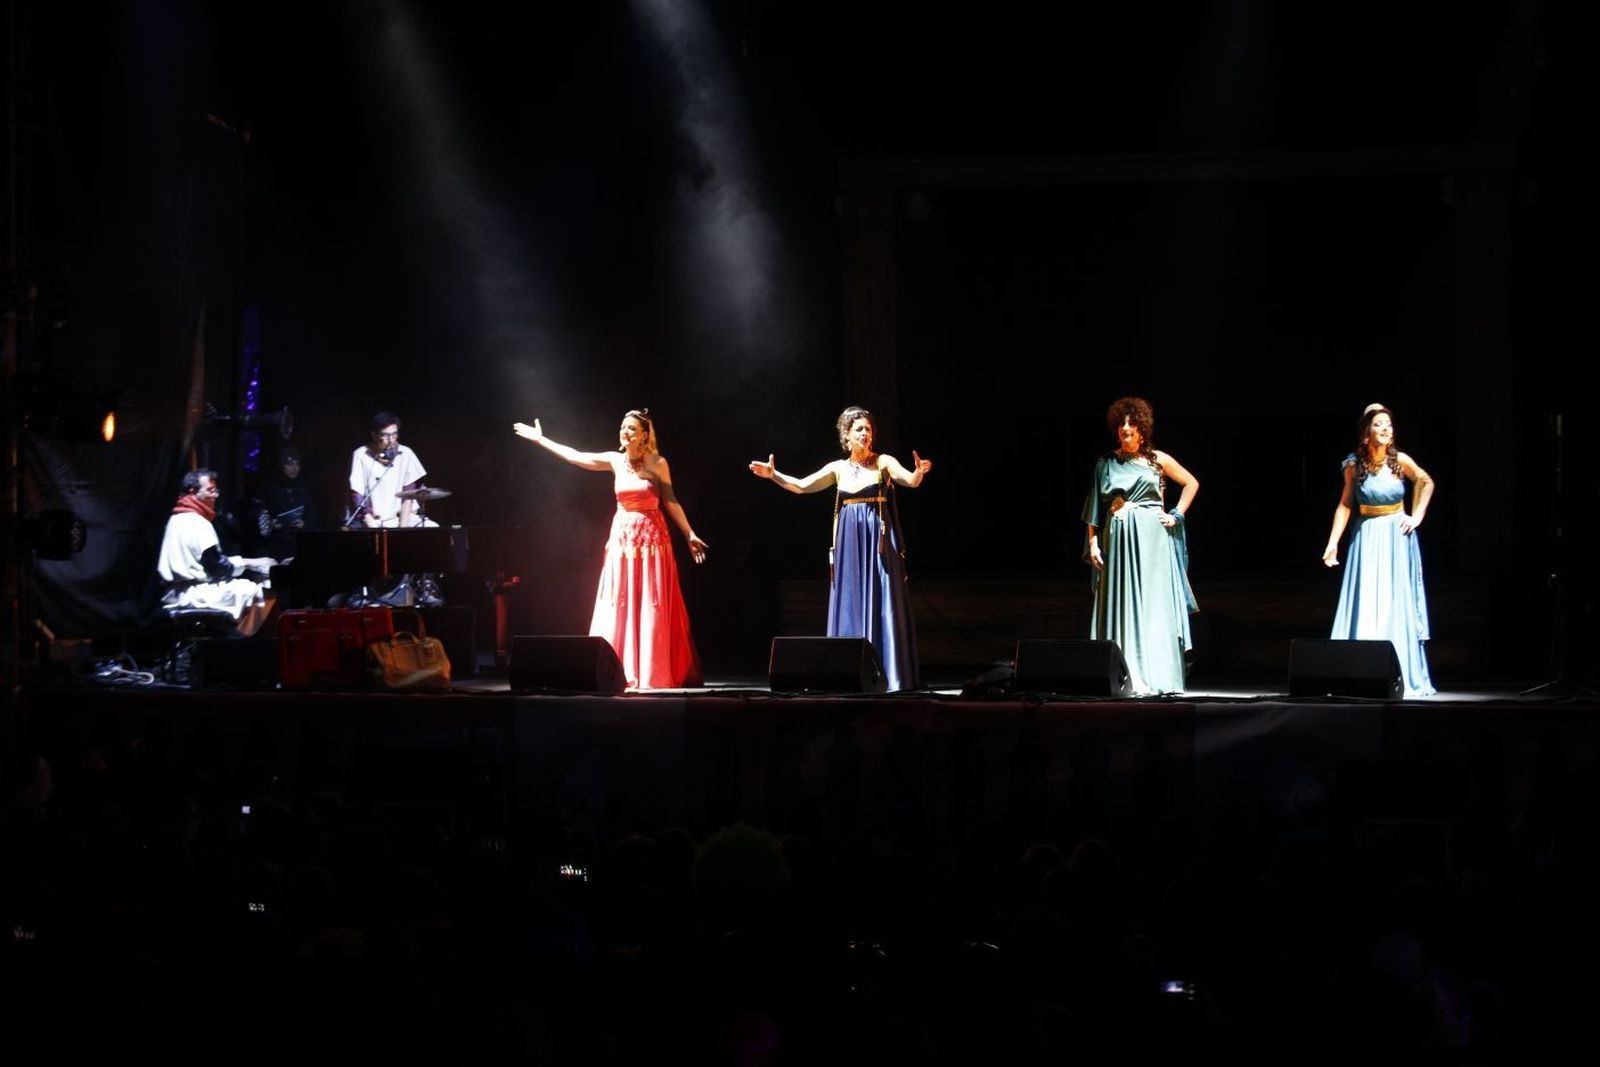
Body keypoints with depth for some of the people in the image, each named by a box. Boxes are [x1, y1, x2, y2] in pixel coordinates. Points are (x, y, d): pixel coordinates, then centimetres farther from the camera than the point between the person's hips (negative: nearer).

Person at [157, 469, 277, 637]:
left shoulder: (177, 519, 15)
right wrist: (249, 563, -4)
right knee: (256, 591, -11)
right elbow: (217, 566, -15)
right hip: (193, 594, -10)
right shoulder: (197, 523, -15)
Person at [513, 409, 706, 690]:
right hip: (623, 537, 3)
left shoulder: (658, 463, -4)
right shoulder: (615, 461, 4)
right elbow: (575, 457, 9)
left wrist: (690, 535, -2)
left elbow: (671, 502, 1)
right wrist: (540, 439, 11)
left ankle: (653, 673, -1)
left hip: (652, 538, -3)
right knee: (620, 606, 2)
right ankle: (623, 672, 5)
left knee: (651, 607, -4)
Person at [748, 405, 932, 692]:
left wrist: (919, 472, -39)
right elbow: (801, 486, 8)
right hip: (849, 543, 4)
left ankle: (890, 674, -6)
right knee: (850, 606, 3)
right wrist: (773, 475, -5)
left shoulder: (883, 462, -1)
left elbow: (910, 481, -17)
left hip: (878, 541, -4)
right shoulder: (838, 468, 9)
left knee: (882, 605, -6)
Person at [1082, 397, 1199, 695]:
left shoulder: (1157, 460, 5)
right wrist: (1093, 543, 2)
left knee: (1152, 604, -4)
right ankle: (1123, 678, -1)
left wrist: (1176, 515, 4)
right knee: (1120, 606, -1)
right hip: (1117, 539, 2)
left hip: (1152, 539, -2)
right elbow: (1095, 508, 9)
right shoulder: (1106, 464, 9)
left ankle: (1152, 677, -5)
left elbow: (1191, 483, 14)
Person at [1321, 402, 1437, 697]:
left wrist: (1417, 516, 3)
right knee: (1365, 605, -2)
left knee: (1396, 604, 1)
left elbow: (1426, 482, 10)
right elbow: (1345, 504, 1)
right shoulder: (1354, 465, -6)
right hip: (1367, 539, 0)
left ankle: (1400, 674, 6)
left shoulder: (1400, 460, -8)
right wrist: (1333, 542, -5)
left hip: (1397, 538, 0)